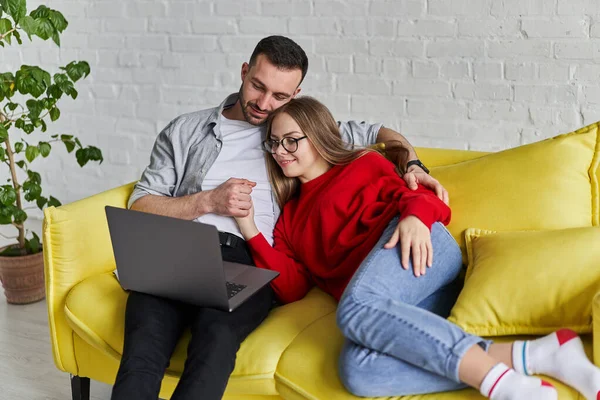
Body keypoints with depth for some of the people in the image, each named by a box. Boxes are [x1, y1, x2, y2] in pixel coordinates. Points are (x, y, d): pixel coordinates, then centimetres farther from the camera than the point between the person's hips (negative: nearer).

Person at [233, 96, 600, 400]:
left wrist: (415, 214, -16)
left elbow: (413, 194, 7)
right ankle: (532, 354, -38)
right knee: (356, 370, -33)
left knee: (356, 308, -37)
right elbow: (290, 288, 16)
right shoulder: (289, 217, 29)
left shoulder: (363, 165, 22)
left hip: (417, 251, -3)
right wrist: (251, 231, 8)